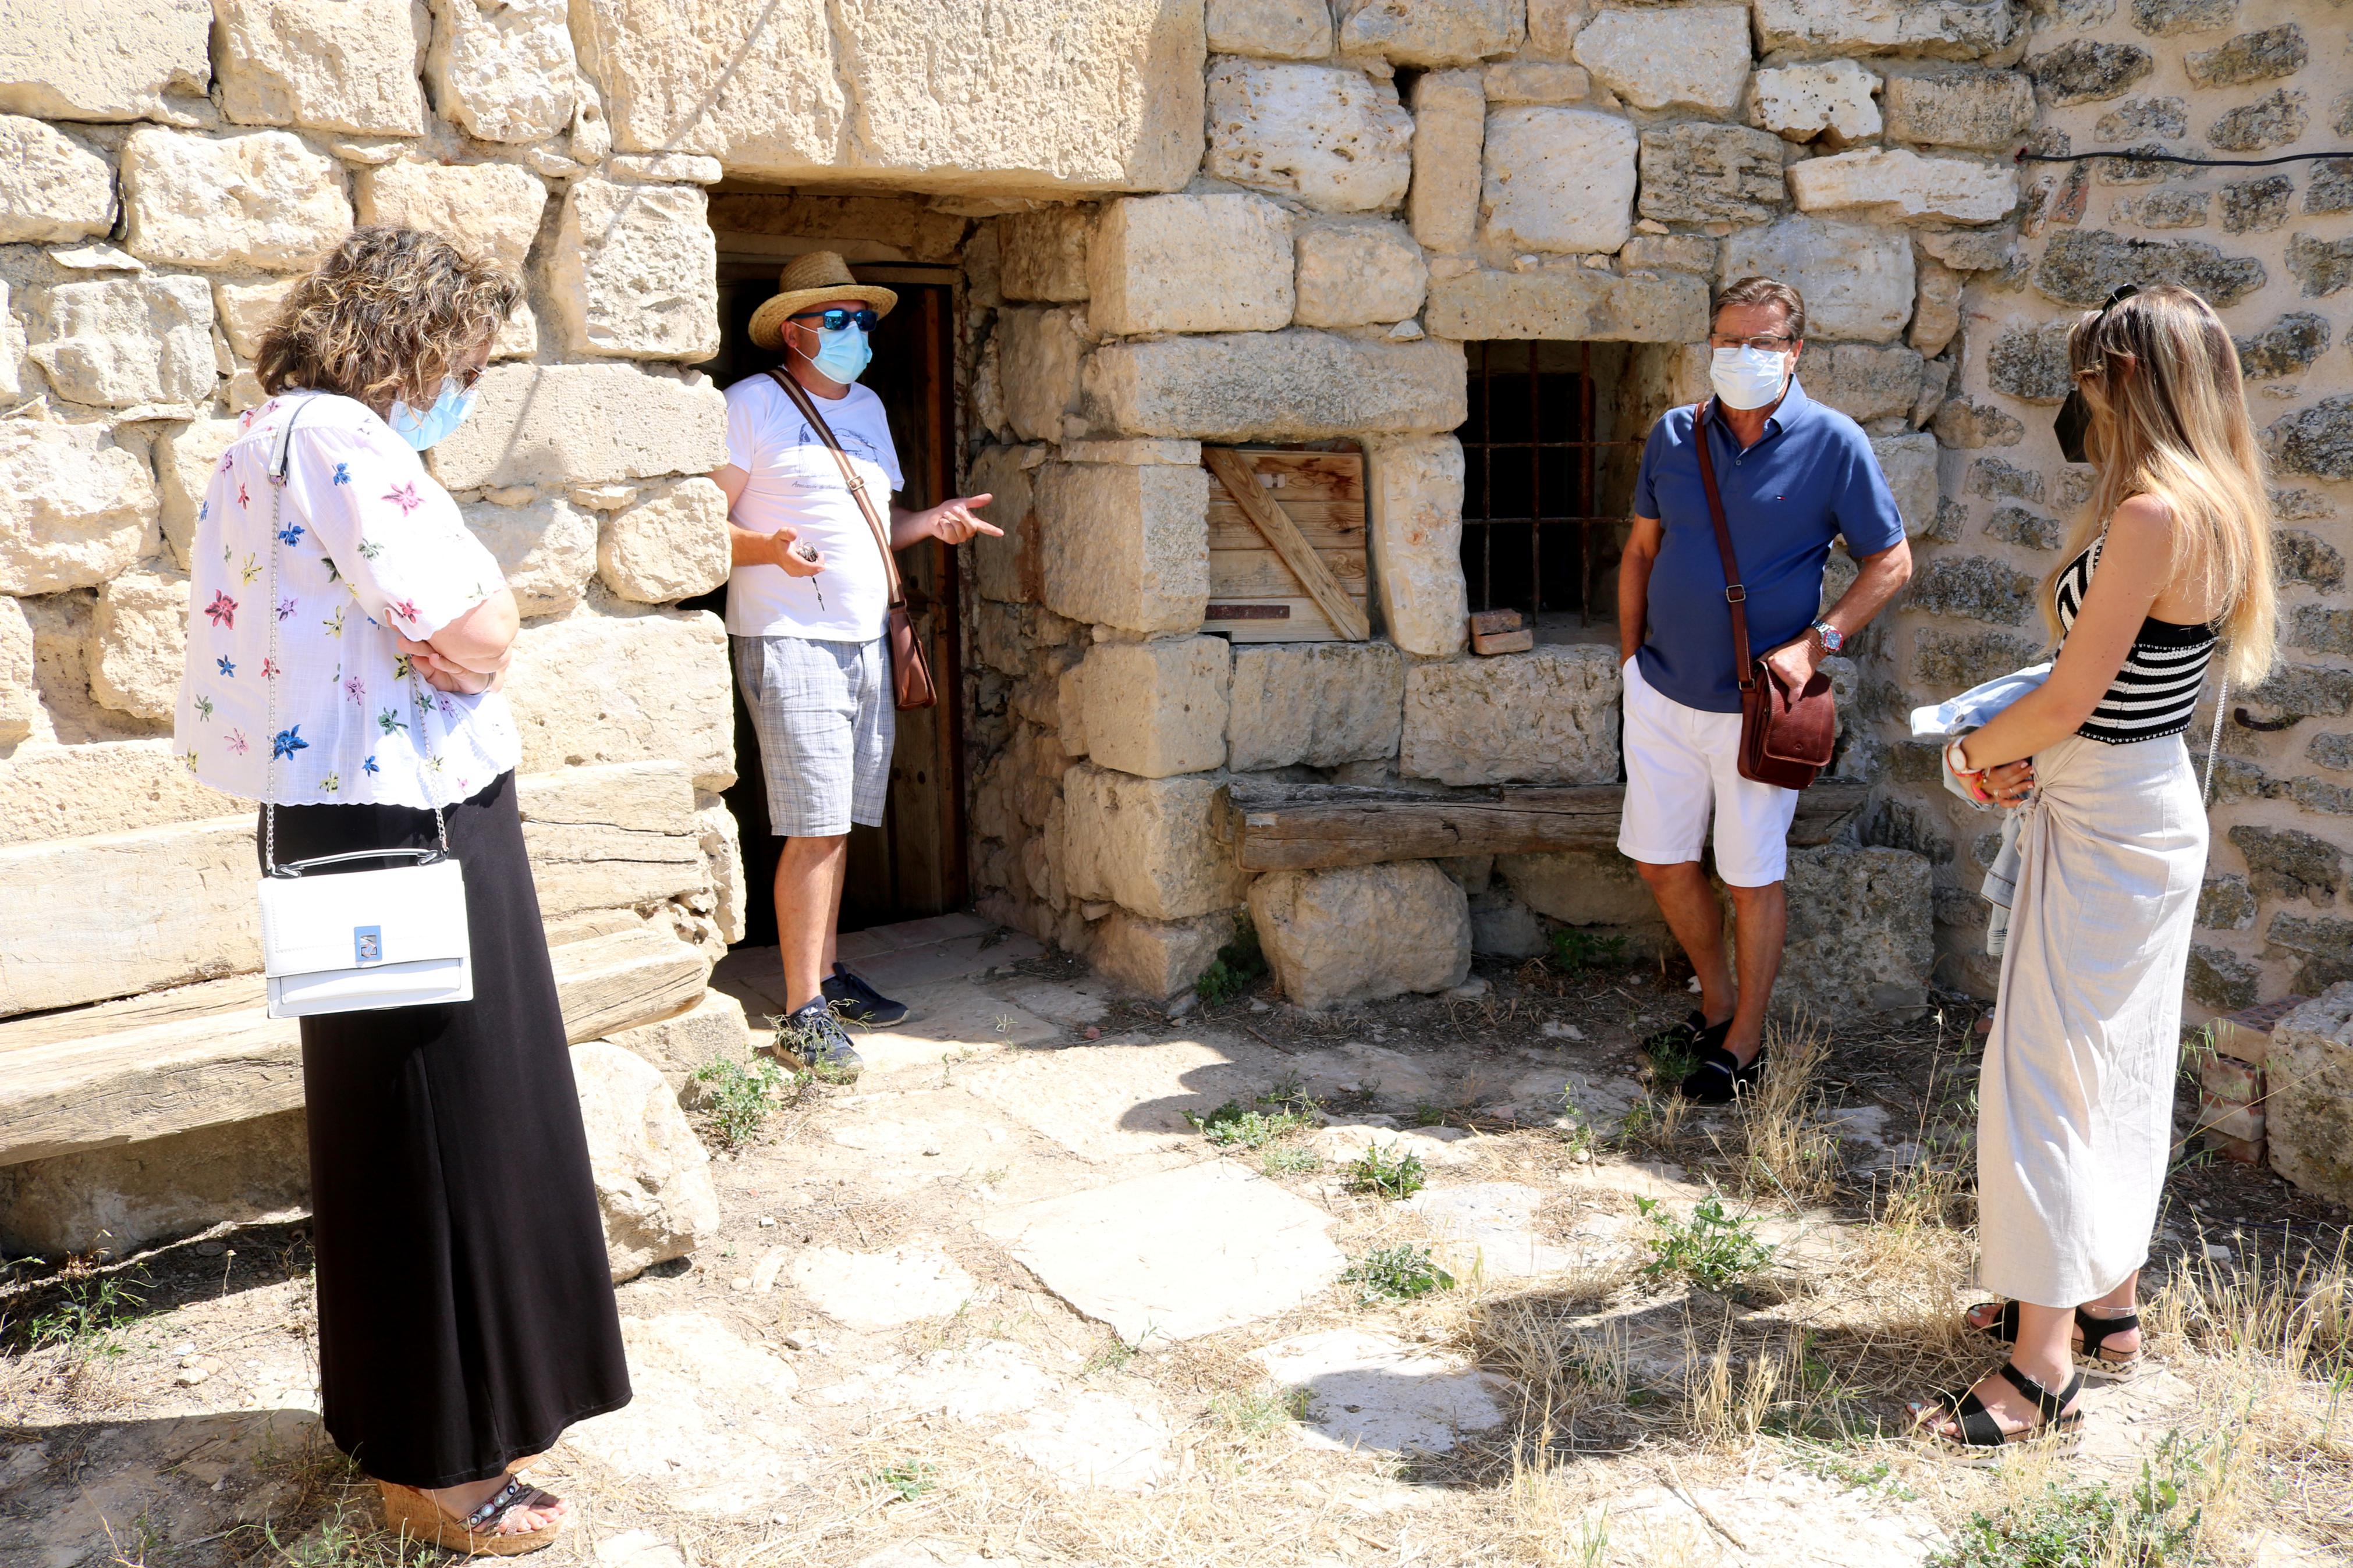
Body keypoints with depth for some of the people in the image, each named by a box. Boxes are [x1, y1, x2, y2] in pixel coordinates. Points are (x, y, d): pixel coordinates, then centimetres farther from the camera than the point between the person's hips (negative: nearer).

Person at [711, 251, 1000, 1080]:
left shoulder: (867, 406, 18)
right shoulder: (752, 403, -5)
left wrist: (930, 521, 6)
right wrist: (773, 548, -26)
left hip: (866, 638, 7)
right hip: (791, 639, -7)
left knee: (836, 824, 11)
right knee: (815, 829, -10)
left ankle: (827, 975, 22)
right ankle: (802, 1014, -4)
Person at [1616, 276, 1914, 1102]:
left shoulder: (1833, 444, -9)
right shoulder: (1672, 435, 1)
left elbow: (1891, 561, -5)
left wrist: (1817, 643, -17)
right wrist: (1632, 657, 9)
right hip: (1662, 694, 4)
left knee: (1754, 879, 6)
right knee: (1662, 863, 12)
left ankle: (1744, 1045, 22)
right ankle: (1717, 1006, 34)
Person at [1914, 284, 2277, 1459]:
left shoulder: (2154, 514, -22)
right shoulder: (2211, 511, 9)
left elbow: (2069, 700, -22)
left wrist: (1976, 750, -3)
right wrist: (2025, 754, 0)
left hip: (2108, 831, -10)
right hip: (2144, 815, 10)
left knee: (2046, 1077, -4)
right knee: (2118, 1070, 18)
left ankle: (2044, 1363, 3)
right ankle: (2107, 1304, 31)